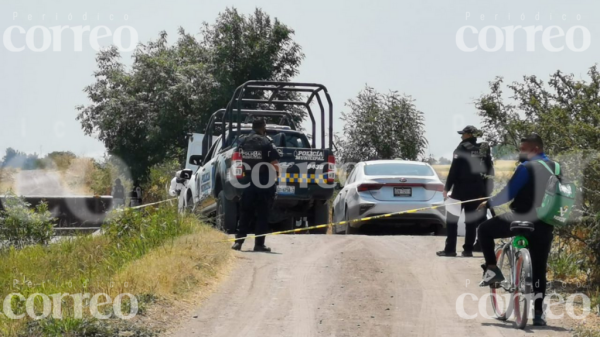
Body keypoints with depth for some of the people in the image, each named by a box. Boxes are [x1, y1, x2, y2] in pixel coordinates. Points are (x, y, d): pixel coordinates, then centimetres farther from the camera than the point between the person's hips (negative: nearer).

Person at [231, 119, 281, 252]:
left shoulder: (242, 143, 4)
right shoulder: (266, 143, -10)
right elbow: (275, 165, -12)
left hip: (247, 183, 4)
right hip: (264, 185, -4)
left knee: (245, 213, 12)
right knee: (262, 215, 2)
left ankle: (239, 241, 6)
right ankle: (259, 244, 0)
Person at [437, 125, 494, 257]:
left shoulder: (462, 148, -10)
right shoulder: (484, 149, 7)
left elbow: (454, 170, -13)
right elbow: (489, 171, 8)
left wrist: (447, 188, -9)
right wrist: (487, 190, 13)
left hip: (461, 187, -5)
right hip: (478, 189, 5)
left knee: (452, 218, 2)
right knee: (471, 219, 11)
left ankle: (450, 249, -2)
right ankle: (468, 249, 9)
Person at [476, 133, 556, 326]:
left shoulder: (526, 167, -10)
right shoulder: (555, 168, 11)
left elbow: (508, 194, -12)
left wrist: (488, 204, 2)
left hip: (521, 220, -6)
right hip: (544, 225, 6)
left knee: (484, 230, 14)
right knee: (539, 270, 12)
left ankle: (492, 270, 4)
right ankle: (538, 313, 7)